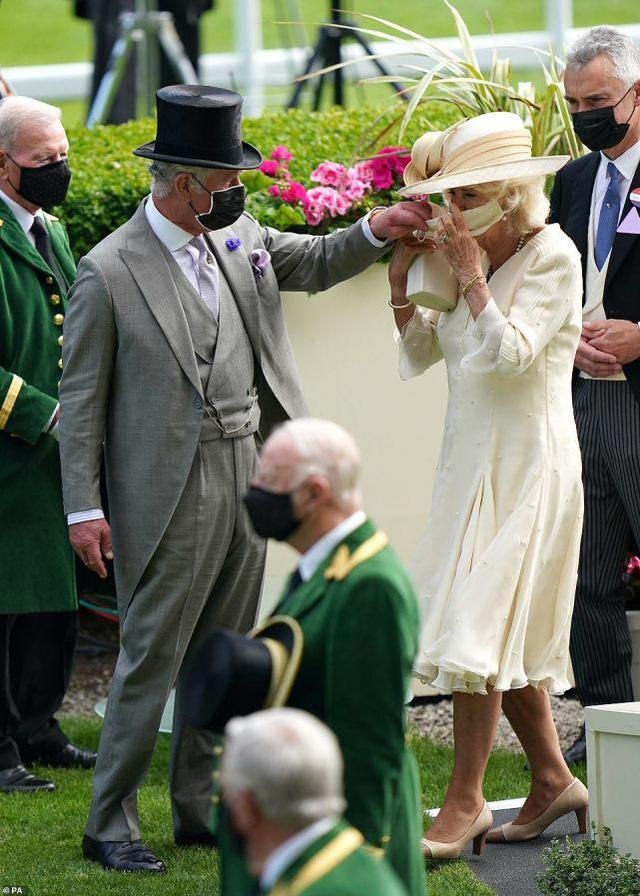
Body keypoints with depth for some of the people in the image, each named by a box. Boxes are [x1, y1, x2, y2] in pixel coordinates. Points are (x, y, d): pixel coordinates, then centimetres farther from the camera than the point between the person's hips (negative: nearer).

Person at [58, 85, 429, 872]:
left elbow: (314, 264, 25)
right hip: (170, 492, -7)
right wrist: (83, 507, -11)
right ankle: (110, 823, 4)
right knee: (152, 656, -4)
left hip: (245, 474, 7)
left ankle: (198, 809, 22)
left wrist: (374, 231, 5)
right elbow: (81, 399, -8)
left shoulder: (237, 236, 7)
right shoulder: (109, 272, -12)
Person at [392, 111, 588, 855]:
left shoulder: (552, 258, -11)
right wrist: (403, 281, 2)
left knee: (480, 627, -11)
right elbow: (422, 349, 16)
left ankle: (465, 801, -9)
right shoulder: (480, 258, 10)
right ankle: (551, 780, 22)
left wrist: (470, 274, -19)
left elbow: (511, 353, -21)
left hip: (524, 466, -8)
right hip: (473, 462, 8)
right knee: (506, 635, 11)